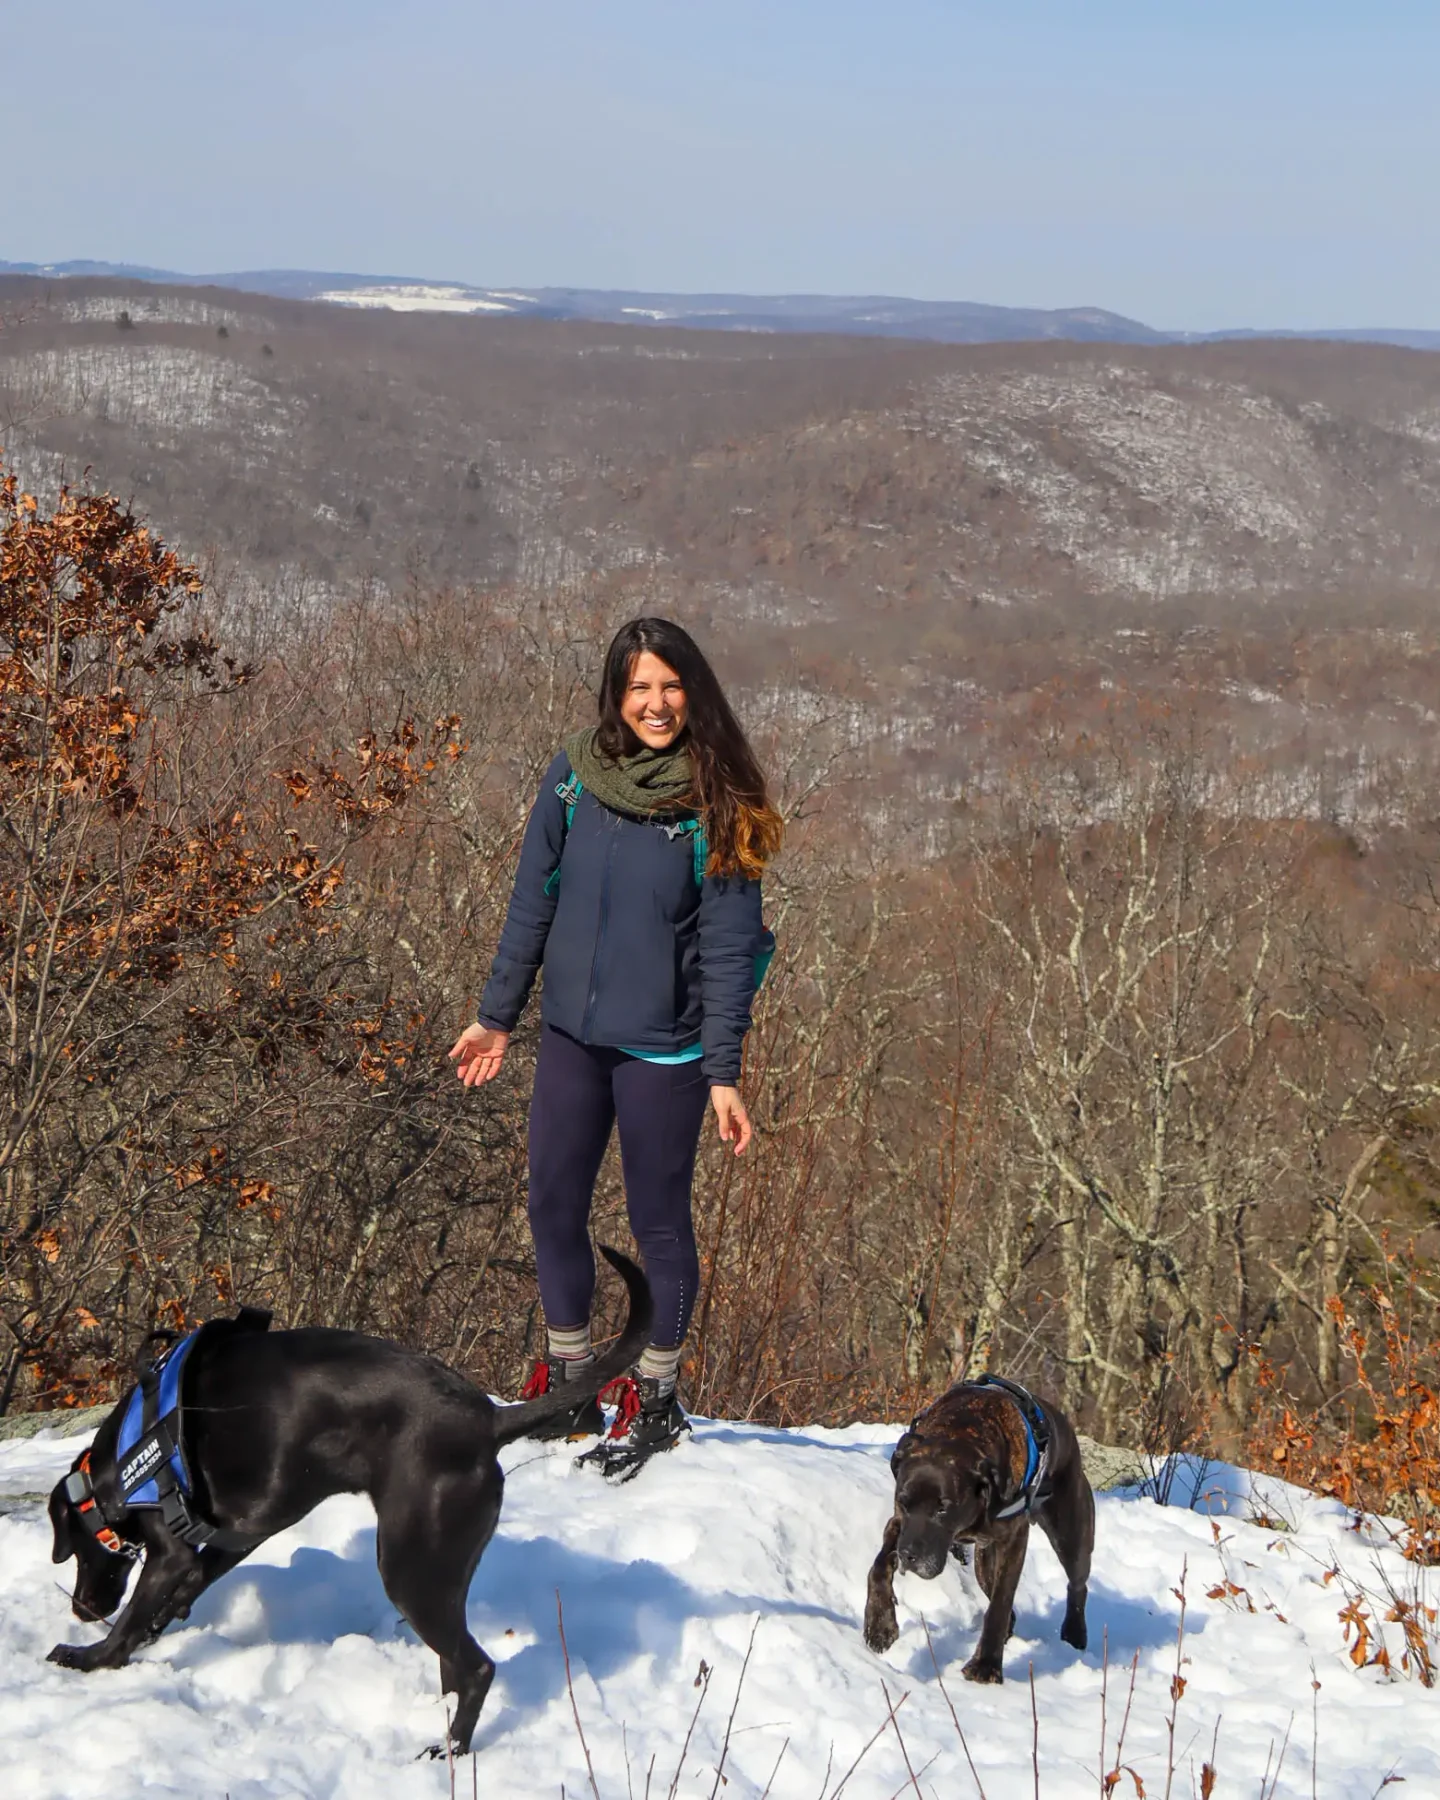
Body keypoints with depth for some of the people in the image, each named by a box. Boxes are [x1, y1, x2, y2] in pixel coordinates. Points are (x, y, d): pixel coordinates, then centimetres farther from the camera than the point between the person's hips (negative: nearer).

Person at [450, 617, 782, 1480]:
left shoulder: (715, 807, -11)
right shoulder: (574, 777, -1)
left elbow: (728, 947, -10)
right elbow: (534, 903, 8)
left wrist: (724, 1074, -12)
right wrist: (497, 1016, 9)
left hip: (663, 1047, -4)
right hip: (572, 1031, 4)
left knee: (659, 1218, 7)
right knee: (554, 1206, 12)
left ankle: (657, 1398, 25)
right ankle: (568, 1383, 30)